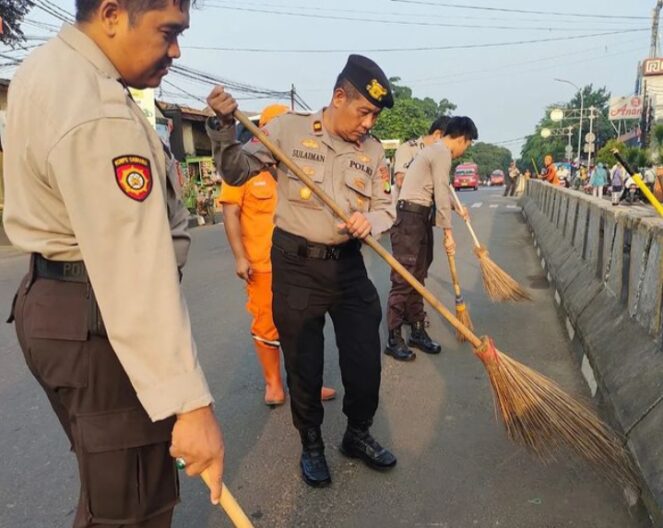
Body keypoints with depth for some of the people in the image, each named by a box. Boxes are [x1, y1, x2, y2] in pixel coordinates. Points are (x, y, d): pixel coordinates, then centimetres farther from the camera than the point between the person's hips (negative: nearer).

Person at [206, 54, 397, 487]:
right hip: (295, 266, -3)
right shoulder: (288, 129, -5)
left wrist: (369, 221, -17)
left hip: (349, 265, 3)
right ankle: (311, 443, 33)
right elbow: (236, 172, -1)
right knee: (303, 365, 9)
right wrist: (225, 126, -17)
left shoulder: (373, 151, 4)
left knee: (366, 361, 9)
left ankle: (358, 434, 36)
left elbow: (386, 209, 6)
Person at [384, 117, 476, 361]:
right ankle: (394, 339, -3)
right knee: (403, 279, -9)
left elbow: (439, 190, 36)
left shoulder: (436, 151, 21)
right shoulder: (442, 153, -11)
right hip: (410, 217, -11)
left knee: (417, 278, 12)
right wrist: (448, 231, -13)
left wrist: (457, 208, 51)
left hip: (420, 217, 11)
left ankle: (418, 332, 20)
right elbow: (441, 194, -16)